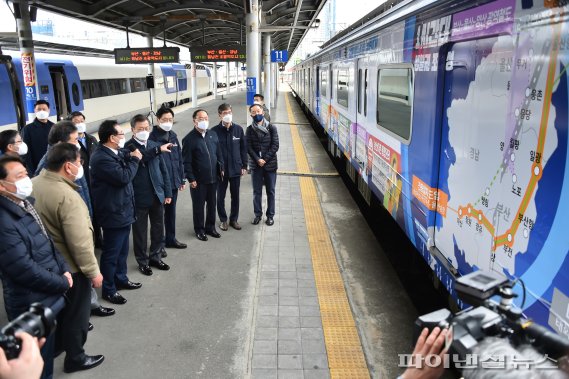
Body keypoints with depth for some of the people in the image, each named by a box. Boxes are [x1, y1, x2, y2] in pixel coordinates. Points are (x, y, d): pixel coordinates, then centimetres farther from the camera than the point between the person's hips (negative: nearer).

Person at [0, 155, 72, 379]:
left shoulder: (26, 205, 2)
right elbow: (26, 270, -25)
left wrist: (63, 269, 0)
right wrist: (63, 283, -12)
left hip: (51, 296, 8)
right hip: (32, 304, -8)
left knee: (47, 352, 26)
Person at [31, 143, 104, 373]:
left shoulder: (34, 184, -5)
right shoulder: (67, 196, -31)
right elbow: (79, 242, -28)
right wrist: (93, 271, -17)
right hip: (70, 268, -8)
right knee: (76, 313, 12)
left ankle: (56, 344, 49)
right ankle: (75, 358, 30)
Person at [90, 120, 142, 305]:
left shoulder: (117, 153, 8)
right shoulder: (101, 158, -23)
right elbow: (124, 177, -26)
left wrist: (132, 157, -6)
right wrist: (134, 160, -14)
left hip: (123, 211, 10)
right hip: (113, 214, -10)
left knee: (122, 250, 22)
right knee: (111, 253, 4)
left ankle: (121, 279, 38)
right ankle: (108, 289, 19)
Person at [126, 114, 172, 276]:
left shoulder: (154, 145, 8)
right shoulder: (128, 147, -9)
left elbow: (163, 170, 10)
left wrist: (167, 192, 8)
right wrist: (158, 150, -33)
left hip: (157, 196, 5)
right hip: (139, 198, -5)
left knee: (158, 229, 15)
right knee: (140, 232, 8)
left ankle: (156, 257, 32)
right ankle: (143, 261, 24)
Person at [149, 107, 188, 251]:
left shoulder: (173, 136, 8)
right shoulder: (153, 137, -13)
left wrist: (182, 179, 12)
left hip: (173, 182, 6)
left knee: (171, 211, 18)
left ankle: (171, 239, 34)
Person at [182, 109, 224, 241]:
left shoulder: (213, 135, 5)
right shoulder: (189, 139, -11)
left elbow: (219, 154, 14)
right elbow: (186, 162, -11)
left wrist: (221, 168, 8)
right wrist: (191, 179, -13)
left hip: (213, 178, 5)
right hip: (198, 180, -5)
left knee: (212, 204, 15)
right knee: (198, 206, 9)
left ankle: (210, 227, 32)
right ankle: (199, 230, 25)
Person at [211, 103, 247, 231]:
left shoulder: (238, 129, -1)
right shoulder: (215, 131, -9)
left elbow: (243, 148, 5)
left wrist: (244, 166, 3)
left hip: (236, 169, 2)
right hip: (220, 169, -2)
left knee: (235, 196, 12)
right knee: (220, 196, 10)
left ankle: (234, 219, 28)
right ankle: (223, 220, 27)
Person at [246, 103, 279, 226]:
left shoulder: (271, 128, -2)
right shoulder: (250, 129, 2)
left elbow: (275, 146, -6)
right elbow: (249, 147, -2)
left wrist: (265, 159, -13)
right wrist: (258, 160, -15)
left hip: (270, 164, -1)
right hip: (255, 165, 1)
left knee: (270, 191, 7)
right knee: (257, 191, 8)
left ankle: (270, 215, 18)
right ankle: (257, 214, 21)